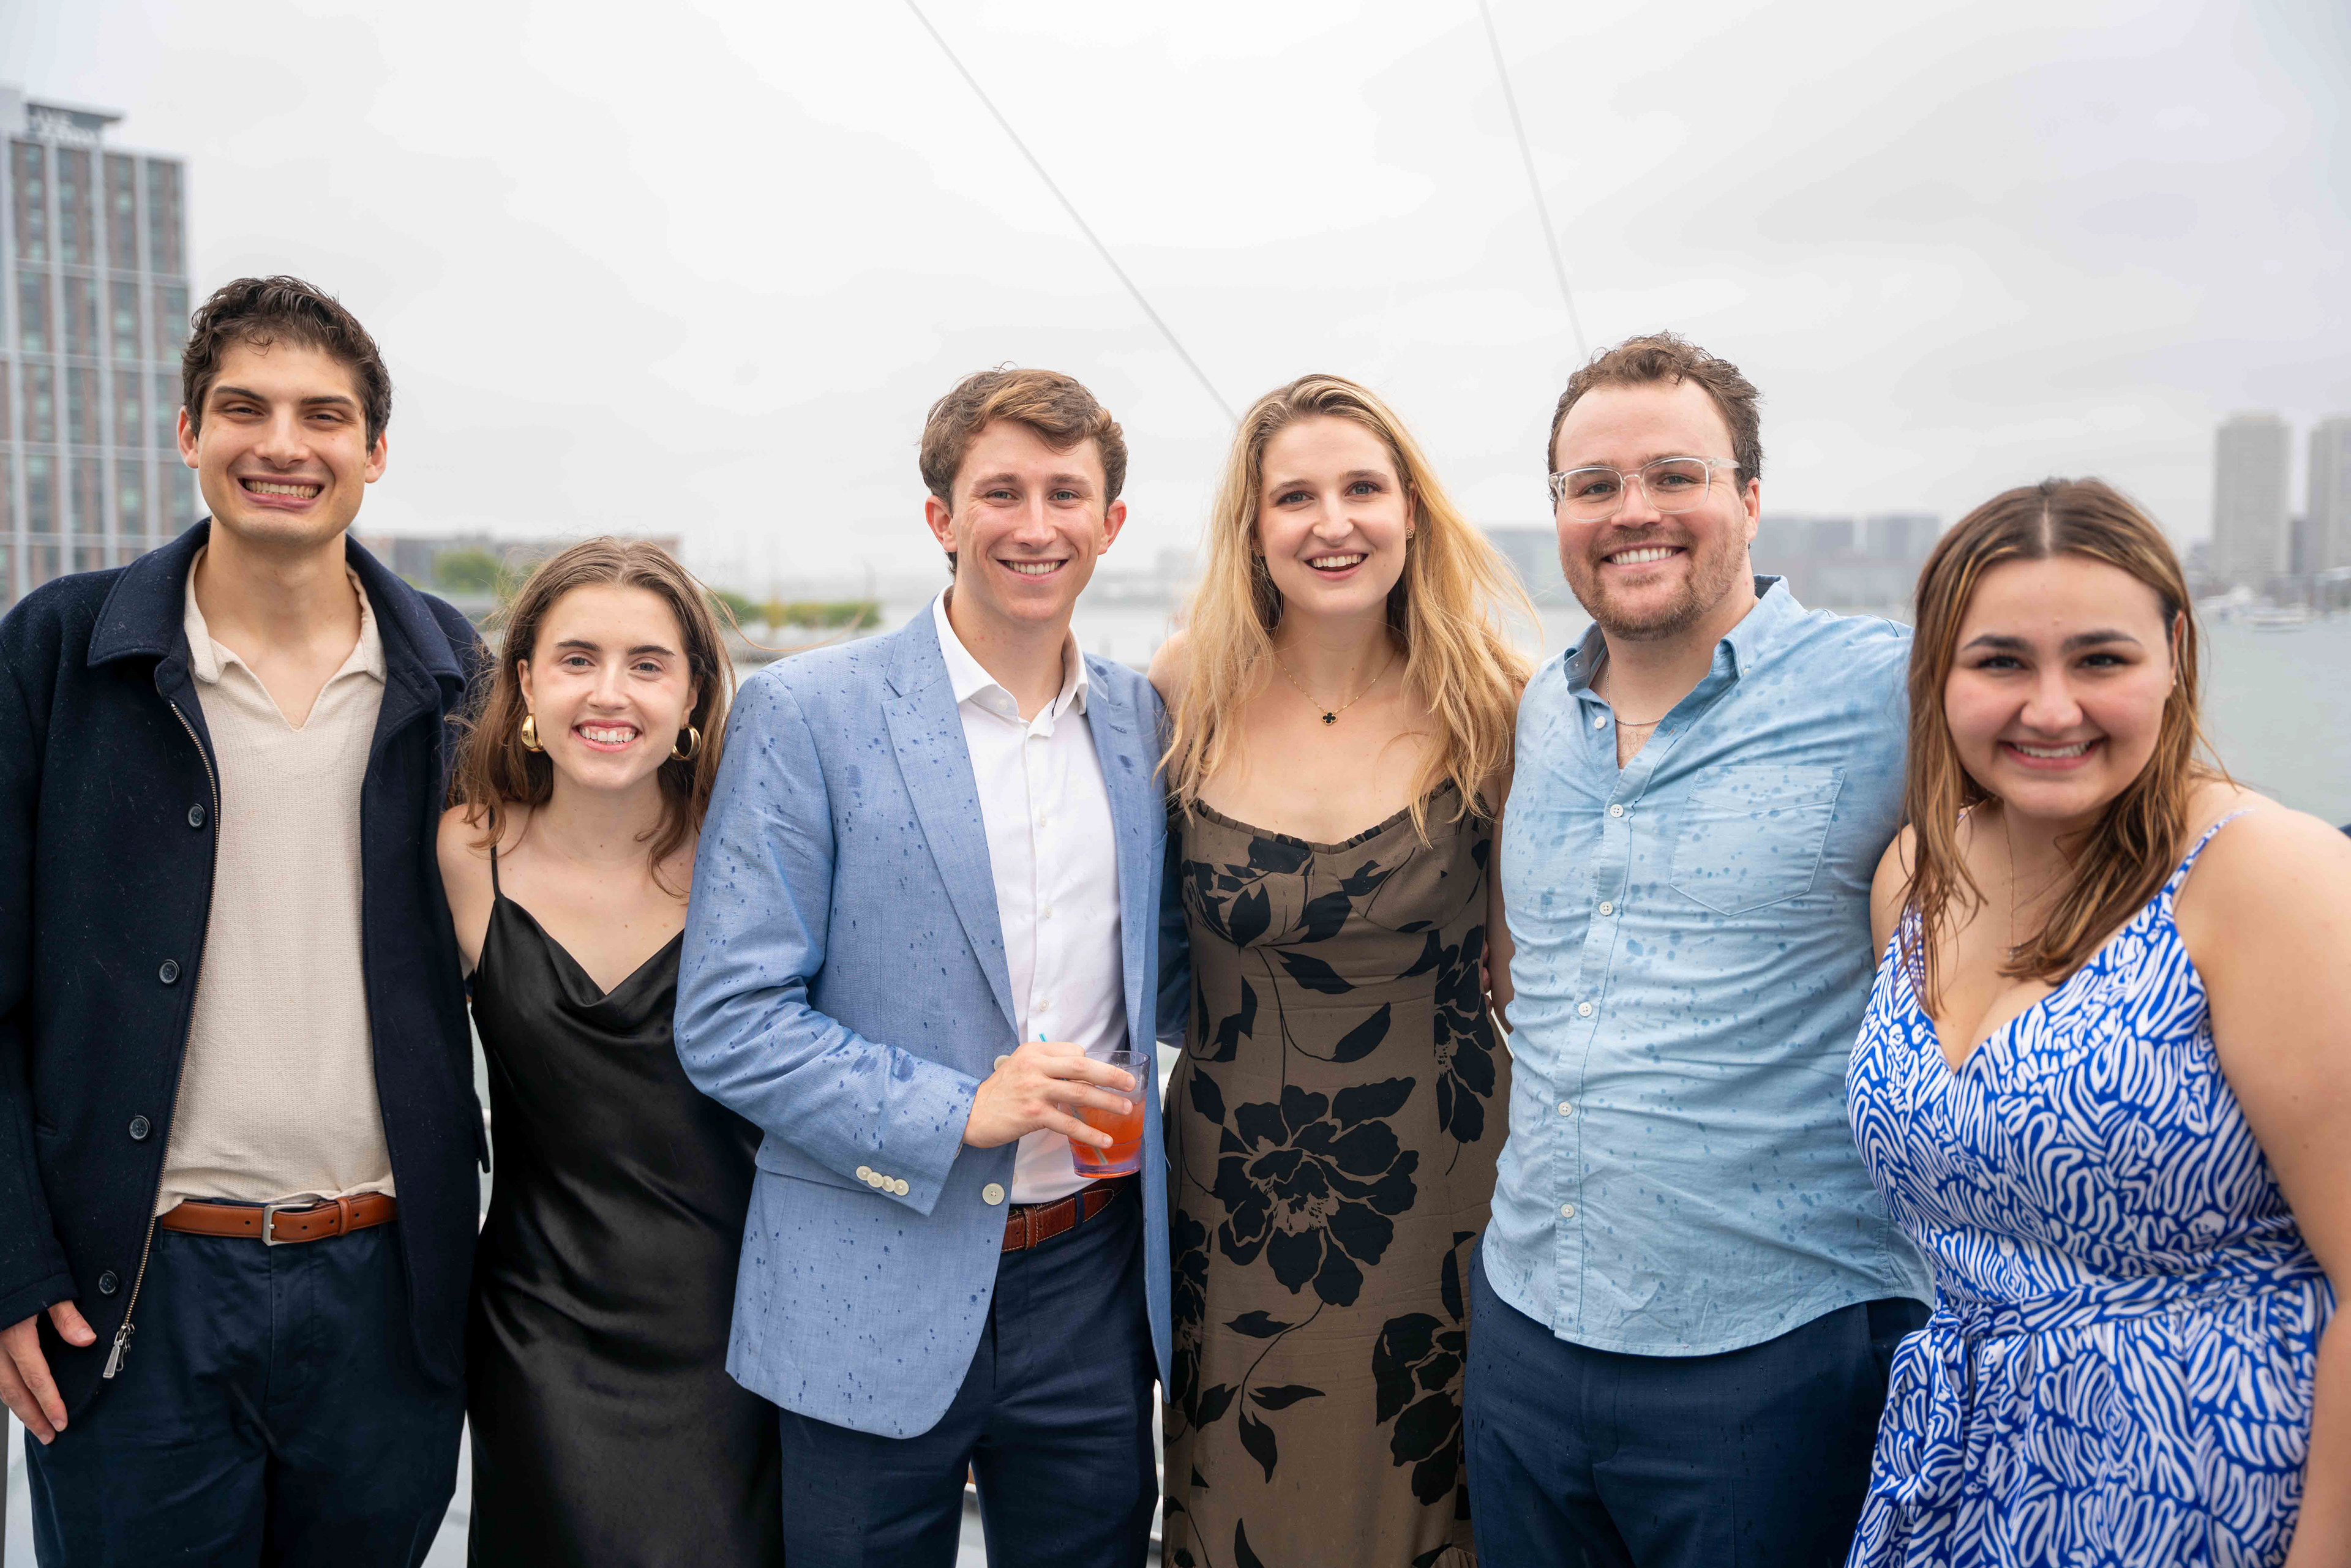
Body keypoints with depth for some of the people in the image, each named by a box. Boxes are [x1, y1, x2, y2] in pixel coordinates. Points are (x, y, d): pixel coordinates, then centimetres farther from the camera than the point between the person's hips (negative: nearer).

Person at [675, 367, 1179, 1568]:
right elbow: (727, 1022, -11)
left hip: (1092, 1287, 4)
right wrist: (954, 1110, -19)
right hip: (874, 1302, -3)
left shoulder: (1146, 722, 5)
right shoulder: (806, 714, -8)